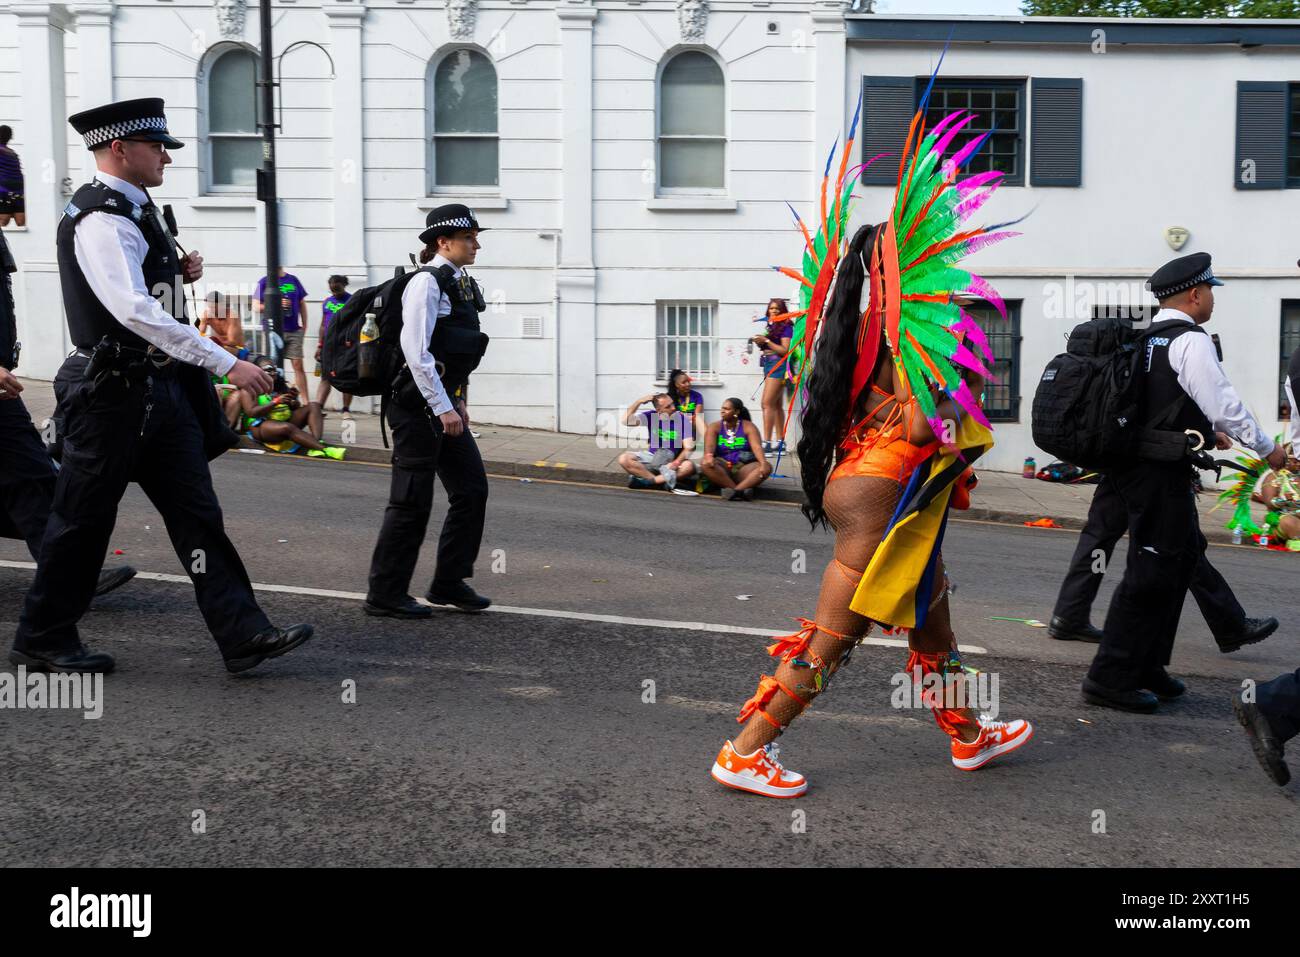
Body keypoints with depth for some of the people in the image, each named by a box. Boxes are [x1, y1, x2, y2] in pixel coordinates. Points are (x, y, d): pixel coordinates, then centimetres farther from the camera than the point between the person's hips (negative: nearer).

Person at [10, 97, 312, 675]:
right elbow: (135, 310, -29)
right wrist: (226, 363, -30)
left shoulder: (133, 211, 14)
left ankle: (243, 635, 4)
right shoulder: (100, 220, -17)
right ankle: (41, 640, 20)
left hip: (161, 388, 9)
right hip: (114, 390, -9)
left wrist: (178, 273, 6)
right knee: (83, 519, 4)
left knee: (196, 513, 4)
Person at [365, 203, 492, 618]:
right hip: (418, 407, -9)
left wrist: (459, 400, 17)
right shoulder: (427, 282, -13)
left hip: (445, 404, 9)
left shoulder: (461, 285, 14)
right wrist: (443, 408, -21)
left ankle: (449, 583, 19)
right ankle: (385, 594, 7)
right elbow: (416, 350, -20)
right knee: (413, 501, -3)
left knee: (472, 490, 9)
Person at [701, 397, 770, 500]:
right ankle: (742, 490, -37)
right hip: (722, 467, 0)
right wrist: (709, 456, -38)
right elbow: (709, 445, -14)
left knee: (767, 467, -27)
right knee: (707, 464, -32)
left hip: (743, 468, 0)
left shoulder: (748, 426, 2)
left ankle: (735, 490, -43)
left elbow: (756, 447, -13)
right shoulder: (714, 427, 4)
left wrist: (763, 463, -33)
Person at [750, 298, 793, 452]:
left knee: (767, 403, -15)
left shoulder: (786, 327, -7)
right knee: (776, 405, 9)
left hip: (778, 365, -9)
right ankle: (779, 442, 12)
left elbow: (784, 350, -13)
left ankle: (766, 442, -18)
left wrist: (766, 341, -15)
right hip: (769, 365, 9)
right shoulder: (771, 326, 16)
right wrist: (760, 343, 0)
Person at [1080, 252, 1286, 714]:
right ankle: (1110, 679, -2)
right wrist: (1267, 448, -3)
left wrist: (1207, 428, 36)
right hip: (1160, 472, -10)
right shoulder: (1191, 342, -13)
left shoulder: (1148, 339, 14)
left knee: (1184, 555, 18)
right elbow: (1224, 401, -14)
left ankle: (1147, 669, 24)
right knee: (1153, 571, -5)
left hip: (1140, 464, 10)